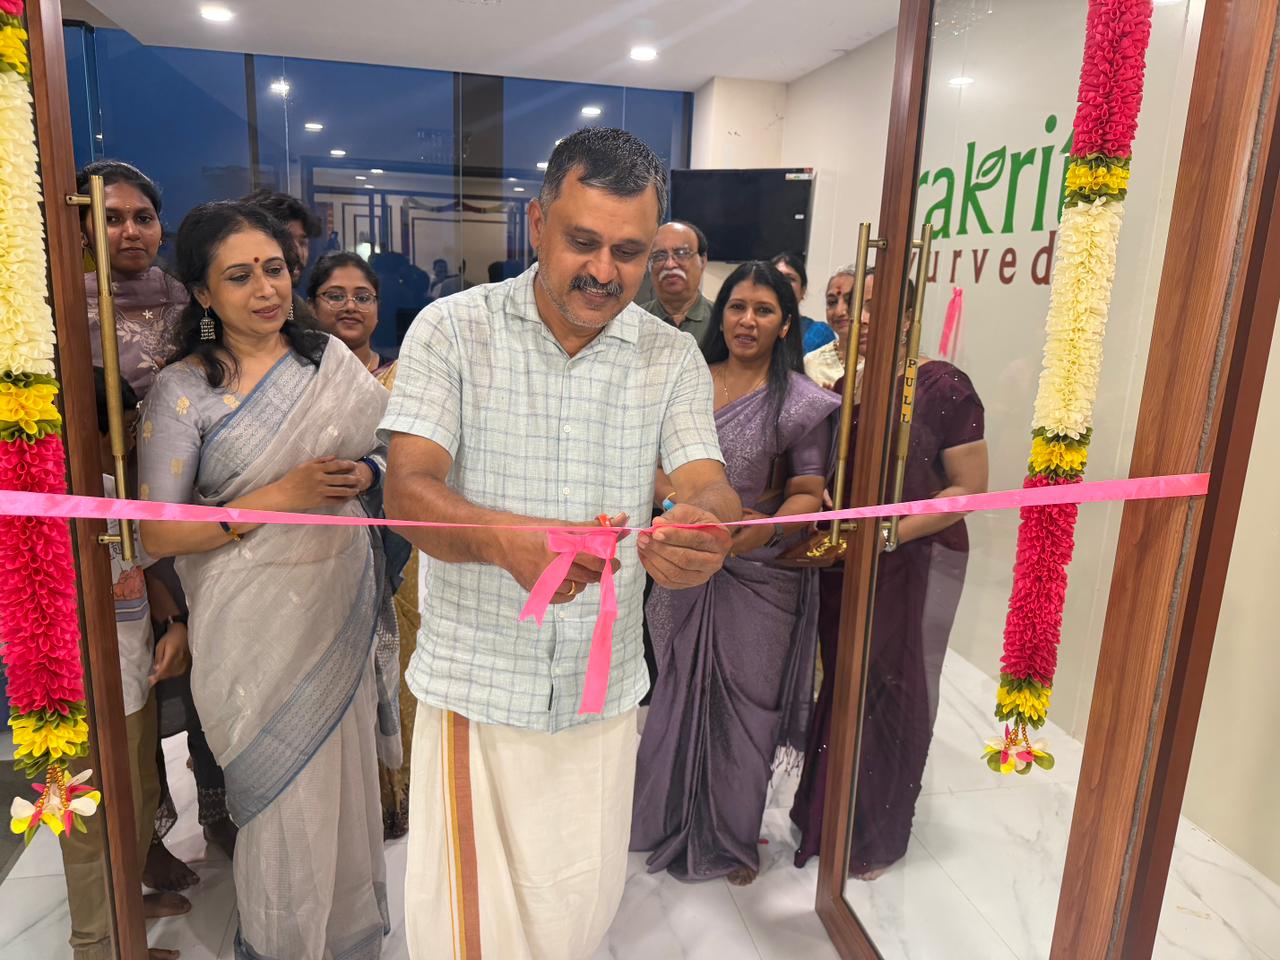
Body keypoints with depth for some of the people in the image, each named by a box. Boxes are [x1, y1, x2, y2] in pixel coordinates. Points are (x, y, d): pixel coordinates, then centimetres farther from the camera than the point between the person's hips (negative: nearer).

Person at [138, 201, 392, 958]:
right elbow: (157, 533, -12)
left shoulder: (330, 358, 2)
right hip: (256, 620, -3)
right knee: (281, 787, 8)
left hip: (342, 601, 4)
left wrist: (363, 472, -13)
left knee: (345, 763, 15)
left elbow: (388, 449, 10)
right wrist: (280, 496, -20)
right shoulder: (181, 392, -9)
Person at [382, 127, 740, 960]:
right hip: (476, 681, -2)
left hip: (601, 688, 3)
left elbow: (711, 487, -9)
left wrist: (706, 528, -34)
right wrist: (506, 539, -35)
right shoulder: (452, 330, -7)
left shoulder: (673, 357, 1)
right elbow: (407, 490, -14)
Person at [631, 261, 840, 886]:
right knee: (679, 692, 16)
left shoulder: (801, 402, -7)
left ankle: (733, 836, 33)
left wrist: (767, 528, -27)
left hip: (758, 576, -3)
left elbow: (808, 493, -8)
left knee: (744, 704, 9)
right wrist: (677, 503, -12)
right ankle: (673, 818, 40)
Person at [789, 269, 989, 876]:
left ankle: (879, 838, 31)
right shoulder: (840, 387, 5)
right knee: (840, 683, 13)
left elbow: (969, 488, -12)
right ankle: (829, 816, 36)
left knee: (896, 694, 9)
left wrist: (890, 534, -21)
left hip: (917, 563, -4)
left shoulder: (943, 387, -12)